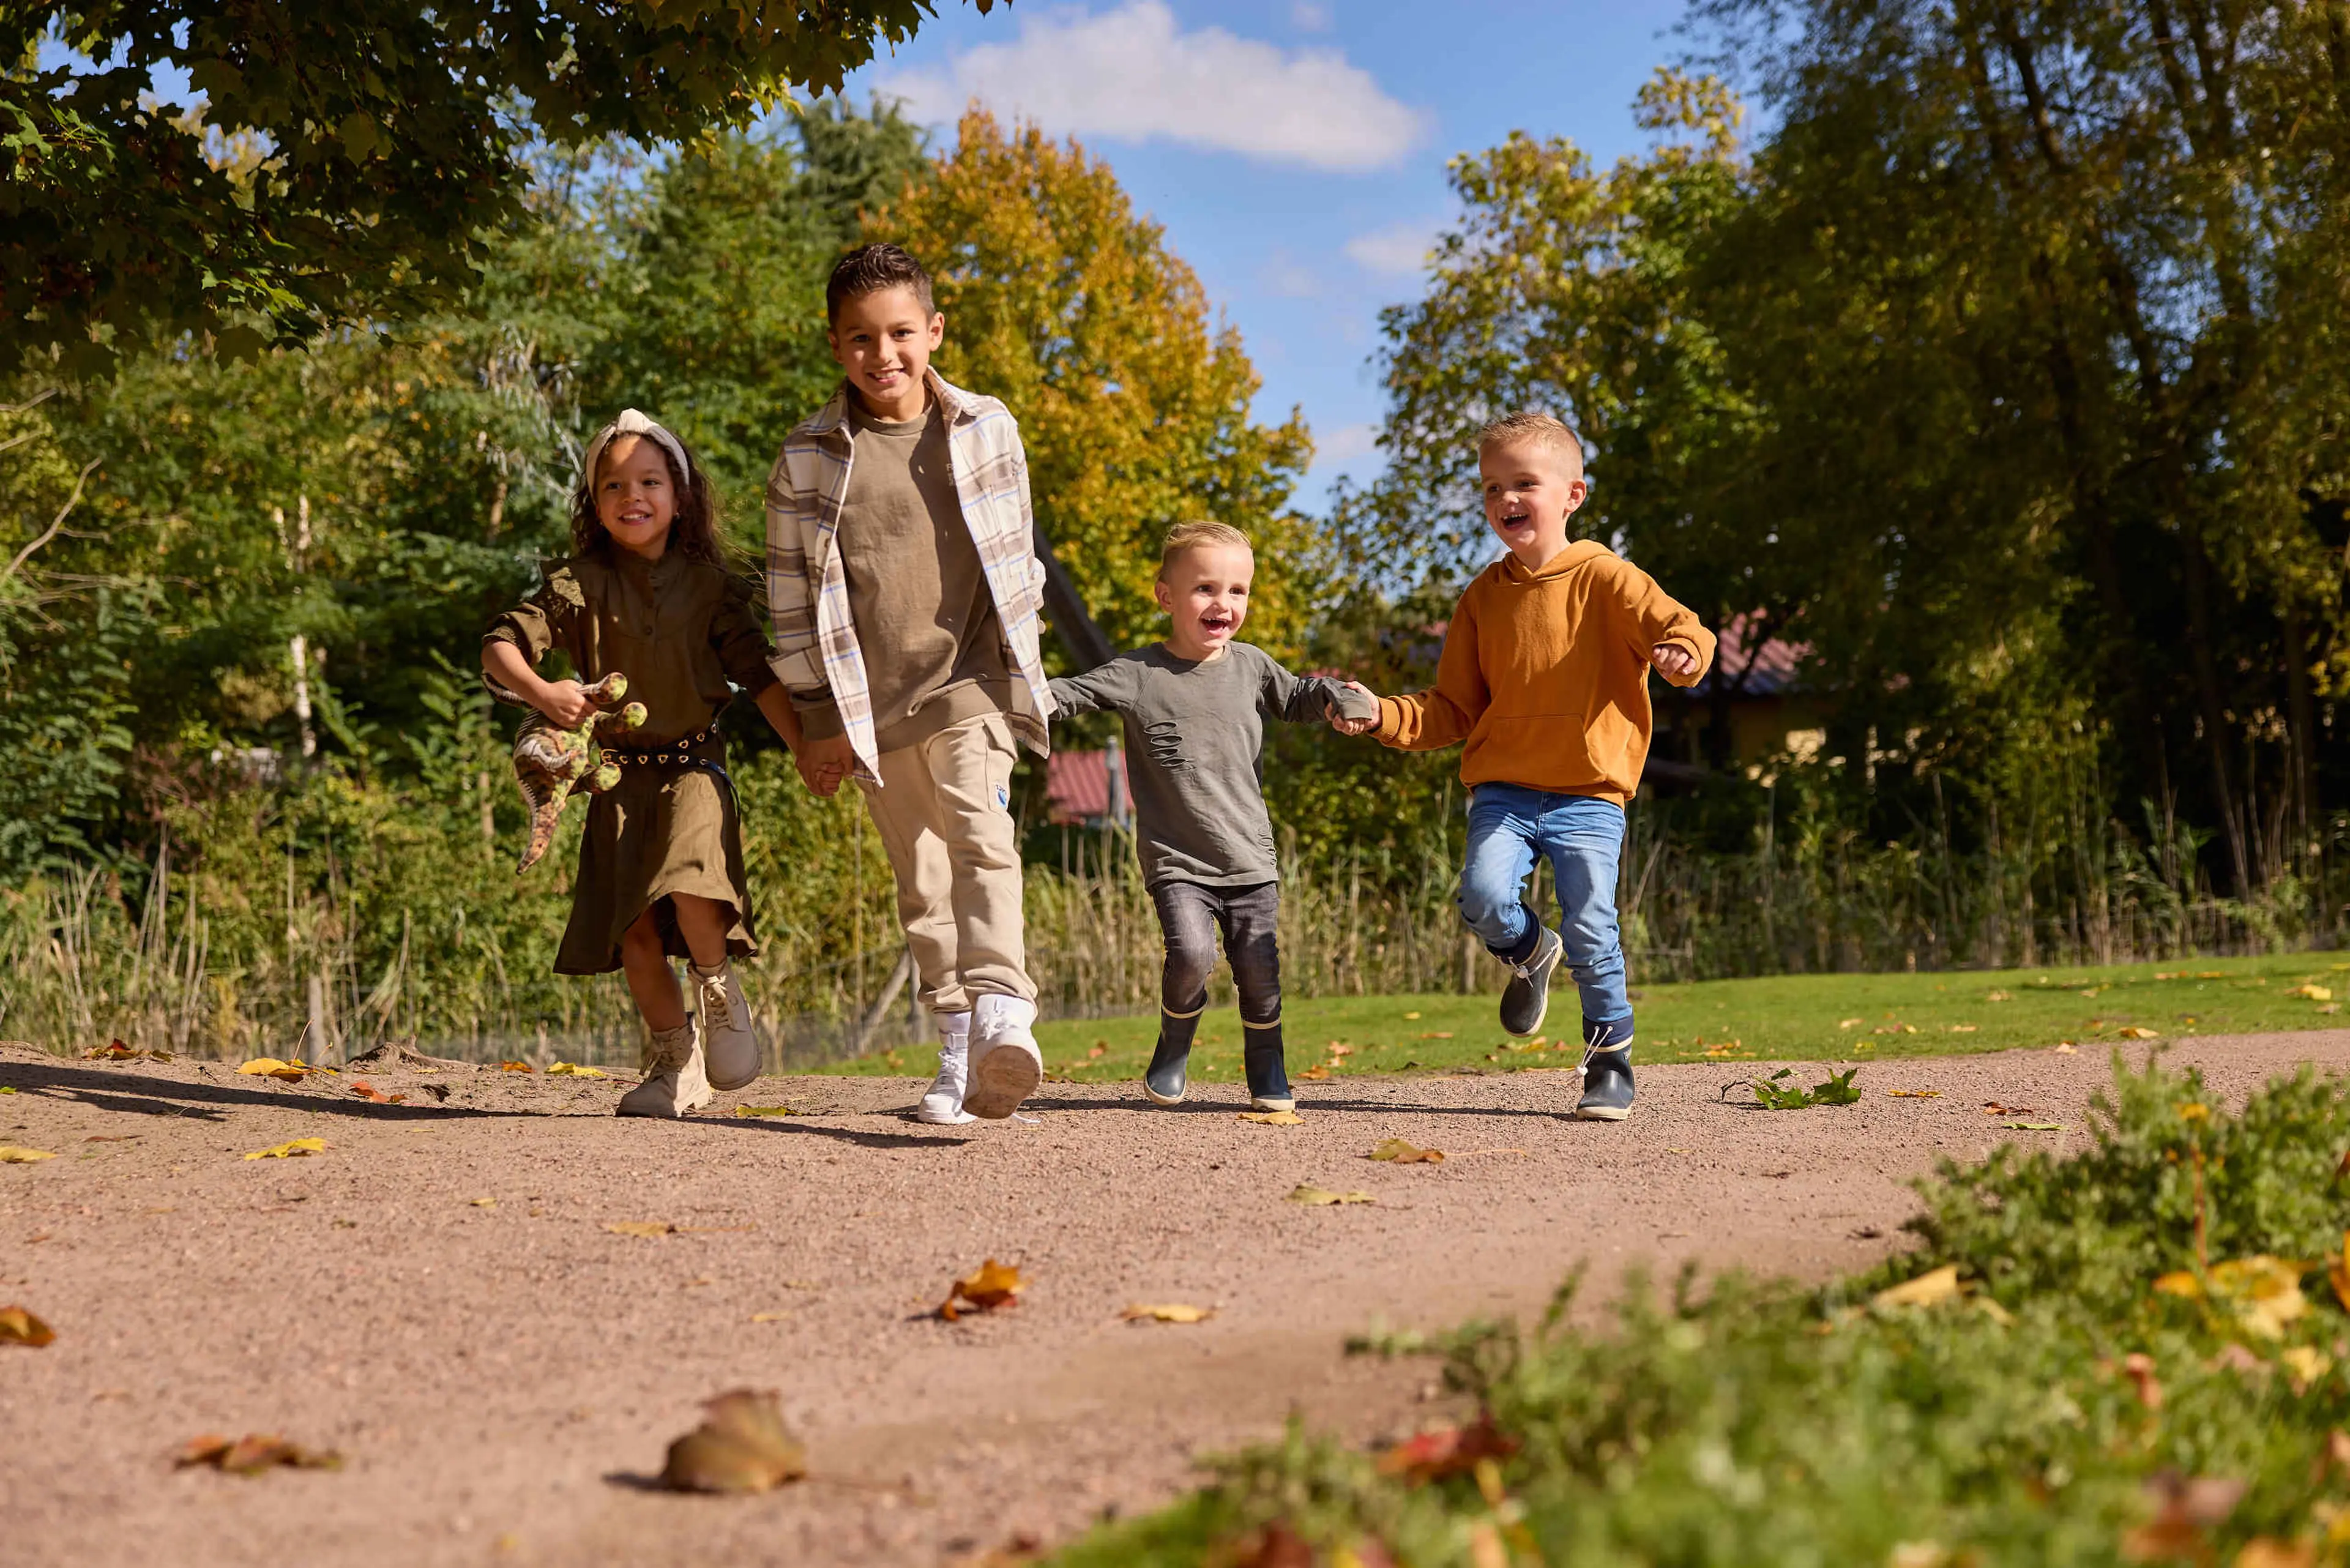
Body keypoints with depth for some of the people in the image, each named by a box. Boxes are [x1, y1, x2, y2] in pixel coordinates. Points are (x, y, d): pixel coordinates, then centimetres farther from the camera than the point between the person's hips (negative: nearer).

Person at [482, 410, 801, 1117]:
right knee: (634, 928, 0)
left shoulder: (711, 586, 2)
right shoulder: (579, 585, 0)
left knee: (694, 887, -28)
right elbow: (500, 645, -3)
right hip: (619, 775, 1)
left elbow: (758, 674, 4)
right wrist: (538, 693, -21)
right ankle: (678, 1064, 16)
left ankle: (719, 989, 0)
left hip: (694, 767, -1)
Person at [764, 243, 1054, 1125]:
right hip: (873, 703, 1)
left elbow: (1015, 558, 12)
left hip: (968, 678, -1)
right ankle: (959, 1051, 16)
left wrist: (1021, 675, 13)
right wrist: (817, 719, 2)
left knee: (980, 833, -24)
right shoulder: (810, 458, -1)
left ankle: (1003, 1013, -37)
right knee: (921, 884, 8)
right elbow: (794, 593, 3)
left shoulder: (986, 430, 3)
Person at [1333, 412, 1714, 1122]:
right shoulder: (1483, 598, 11)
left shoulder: (1604, 578, -2)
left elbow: (1678, 627, -13)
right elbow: (1453, 712, 15)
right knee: (1484, 894, -21)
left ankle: (1610, 1059, 9)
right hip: (1503, 789, 3)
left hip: (1588, 795, -3)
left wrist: (1681, 652, -38)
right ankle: (1529, 955, 14)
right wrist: (1382, 716, -1)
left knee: (1590, 928, -11)